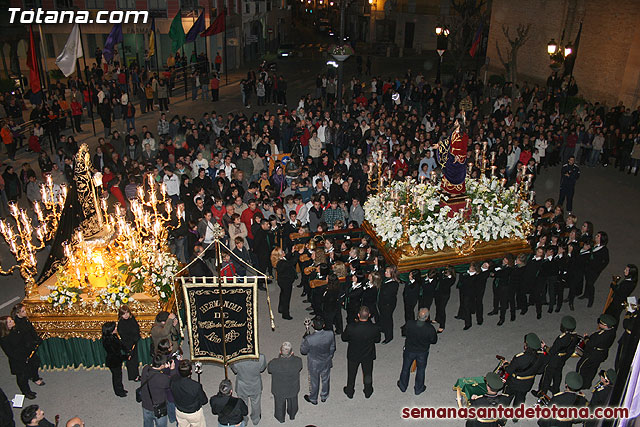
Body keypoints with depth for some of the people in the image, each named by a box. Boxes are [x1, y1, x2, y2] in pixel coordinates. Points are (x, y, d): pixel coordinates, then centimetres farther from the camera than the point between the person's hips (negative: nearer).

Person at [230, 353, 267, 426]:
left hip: (242, 387, -1)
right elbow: (262, 369, -11)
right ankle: (255, 420, 53)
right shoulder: (261, 357, -33)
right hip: (255, 387, 1)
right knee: (256, 403, 29)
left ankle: (244, 421, 52)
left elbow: (234, 370, -12)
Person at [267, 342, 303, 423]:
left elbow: (269, 370, -14)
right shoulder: (297, 361, -36)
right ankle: (292, 416, 60)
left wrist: (279, 357, -15)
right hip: (293, 389, 1)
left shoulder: (273, 363, -39)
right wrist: (292, 355, -12)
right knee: (292, 402, 32)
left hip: (279, 390, -1)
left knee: (280, 404, 30)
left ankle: (280, 418, 57)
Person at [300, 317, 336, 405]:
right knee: (325, 379, 29)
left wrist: (304, 339, -6)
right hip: (326, 363, 3)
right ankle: (324, 396, 53)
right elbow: (332, 348, -9)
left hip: (314, 365, -3)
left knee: (314, 381, 24)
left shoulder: (309, 339, -37)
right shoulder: (330, 334, -28)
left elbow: (303, 351, -18)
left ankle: (313, 399, 49)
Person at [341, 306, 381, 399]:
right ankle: (368, 392, 50)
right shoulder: (375, 328, -30)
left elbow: (344, 338, -13)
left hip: (353, 355, -1)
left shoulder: (350, 327, -33)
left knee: (351, 374, 26)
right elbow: (377, 340, -9)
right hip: (368, 355, 1)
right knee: (367, 373, 28)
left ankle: (350, 392, 47)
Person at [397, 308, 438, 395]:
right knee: (421, 370, 25)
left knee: (406, 368, 25)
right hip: (422, 352, -1)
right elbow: (434, 341, -16)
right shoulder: (430, 329, -32)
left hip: (409, 350, 1)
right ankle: (418, 389, 45)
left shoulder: (409, 324, -30)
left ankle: (403, 386, 46)